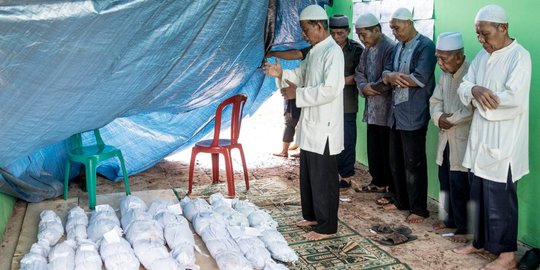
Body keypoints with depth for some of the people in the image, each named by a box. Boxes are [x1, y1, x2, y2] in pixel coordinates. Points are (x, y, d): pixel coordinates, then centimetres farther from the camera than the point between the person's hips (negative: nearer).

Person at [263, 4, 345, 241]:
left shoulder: (333, 52, -17)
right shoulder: (313, 52, 13)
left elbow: (331, 89, -26)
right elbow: (301, 75, 23)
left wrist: (297, 94, -19)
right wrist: (281, 74, 4)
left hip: (324, 127, -9)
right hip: (310, 125, 9)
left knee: (323, 178, 1)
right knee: (308, 175, 18)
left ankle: (327, 227, 14)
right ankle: (312, 216, 34)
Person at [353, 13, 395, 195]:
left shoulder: (390, 48, -16)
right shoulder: (367, 49, 13)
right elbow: (359, 72, 14)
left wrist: (373, 88, -9)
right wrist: (364, 88, -5)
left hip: (386, 110, -8)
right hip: (372, 108, 9)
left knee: (387, 150, 0)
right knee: (373, 148, 16)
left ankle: (393, 189, 11)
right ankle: (378, 182, 30)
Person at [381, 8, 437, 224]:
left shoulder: (425, 46, -10)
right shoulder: (398, 47, 15)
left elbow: (420, 78, -20)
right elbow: (386, 73, 8)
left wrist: (395, 78, -7)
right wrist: (392, 77, -16)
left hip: (414, 115, -8)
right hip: (395, 112, 8)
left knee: (413, 163, -1)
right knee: (395, 161, 14)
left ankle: (419, 209, 10)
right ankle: (401, 200, 29)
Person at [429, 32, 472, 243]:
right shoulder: (445, 75, 10)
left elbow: (472, 109, -26)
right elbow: (435, 101, 10)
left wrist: (451, 119, -15)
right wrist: (438, 117, -10)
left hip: (463, 141, -8)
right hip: (446, 138, 8)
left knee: (459, 185, -2)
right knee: (446, 182, 16)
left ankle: (463, 227, 13)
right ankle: (452, 219, 32)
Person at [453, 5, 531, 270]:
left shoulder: (519, 56, -12)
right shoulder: (482, 56, 11)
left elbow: (514, 99, -23)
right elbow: (463, 88, 7)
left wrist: (480, 100, -10)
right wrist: (475, 90, -17)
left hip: (503, 142, -7)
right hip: (480, 137, 7)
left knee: (499, 198, 1)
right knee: (478, 195, 15)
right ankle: (480, 241, 31)